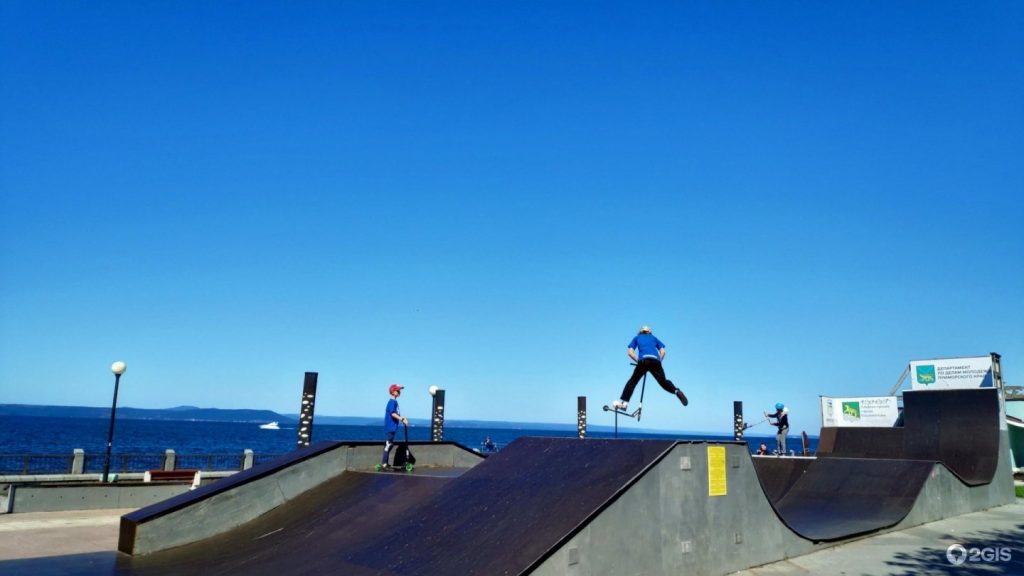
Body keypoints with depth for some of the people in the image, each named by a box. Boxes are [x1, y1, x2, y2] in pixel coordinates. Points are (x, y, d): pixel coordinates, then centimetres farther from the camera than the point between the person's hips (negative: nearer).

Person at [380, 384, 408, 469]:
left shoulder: (395, 402, 15)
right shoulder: (392, 402, -14)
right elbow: (392, 413, -24)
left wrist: (403, 418, 11)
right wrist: (402, 419, -27)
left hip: (392, 427, 10)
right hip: (390, 427, -10)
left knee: (390, 444, 13)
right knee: (388, 444, -7)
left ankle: (385, 463, 19)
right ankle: (384, 463, -4)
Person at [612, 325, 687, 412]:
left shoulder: (636, 338, 30)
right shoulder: (654, 338, 34)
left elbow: (630, 352, 16)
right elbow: (663, 351, 19)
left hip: (643, 360, -1)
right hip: (655, 361, 1)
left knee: (633, 381, 9)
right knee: (663, 381, 10)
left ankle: (624, 402, 0)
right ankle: (676, 391, -15)